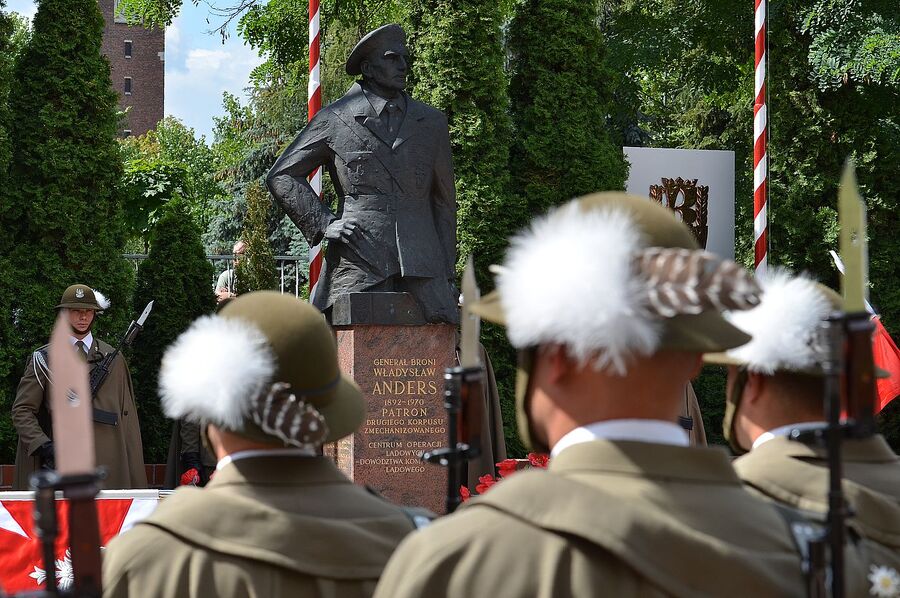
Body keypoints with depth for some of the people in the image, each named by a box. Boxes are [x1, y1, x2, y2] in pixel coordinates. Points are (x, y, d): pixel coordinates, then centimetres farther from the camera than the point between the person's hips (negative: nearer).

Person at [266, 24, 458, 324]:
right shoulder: (333, 120, 7)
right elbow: (281, 176, 11)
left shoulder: (431, 122, 17)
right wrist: (323, 224, -2)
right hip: (358, 264, -3)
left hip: (421, 264, 3)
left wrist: (448, 274, 15)